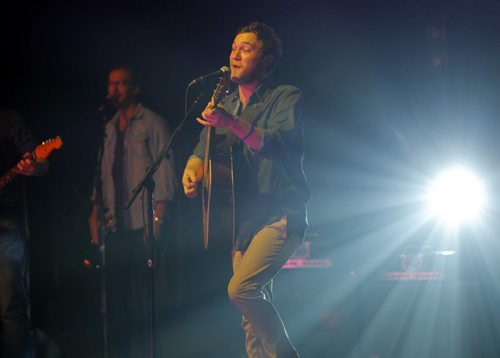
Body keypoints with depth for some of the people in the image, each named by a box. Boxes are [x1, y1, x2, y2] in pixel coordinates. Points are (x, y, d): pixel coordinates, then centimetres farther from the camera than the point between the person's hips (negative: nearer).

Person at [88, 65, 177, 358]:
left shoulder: (152, 123, 0)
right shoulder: (109, 129, 19)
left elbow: (165, 169, -5)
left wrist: (158, 218, -13)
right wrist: (96, 214, 11)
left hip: (142, 224, -6)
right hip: (115, 225, 6)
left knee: (143, 296, -6)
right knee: (116, 293, 4)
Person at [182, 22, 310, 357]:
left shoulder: (286, 97, -4)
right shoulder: (225, 105, 17)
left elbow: (279, 144, -21)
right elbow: (204, 148, 13)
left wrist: (232, 124, -34)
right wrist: (192, 170, -11)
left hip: (280, 215, -7)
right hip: (244, 219, 7)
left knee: (241, 289, -24)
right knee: (255, 311, 7)